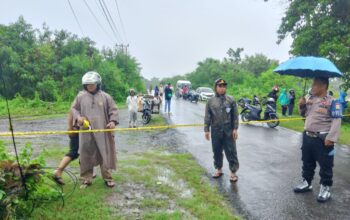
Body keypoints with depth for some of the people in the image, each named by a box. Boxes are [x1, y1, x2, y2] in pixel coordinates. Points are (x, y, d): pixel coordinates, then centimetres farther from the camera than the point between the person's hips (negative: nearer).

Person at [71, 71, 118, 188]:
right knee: (86, 155, 7)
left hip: (102, 131, -1)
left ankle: (107, 178, 20)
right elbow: (74, 109, 12)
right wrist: (78, 117, -8)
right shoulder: (80, 96, 5)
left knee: (105, 154, 5)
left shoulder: (105, 96, 2)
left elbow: (113, 110, 4)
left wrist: (113, 121, -12)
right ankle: (86, 179, 21)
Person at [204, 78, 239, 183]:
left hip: (228, 131, -2)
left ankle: (233, 171, 12)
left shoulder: (231, 100, 0)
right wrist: (206, 130, 0)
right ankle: (218, 169, 30)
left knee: (231, 151, 1)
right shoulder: (210, 101, 3)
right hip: (215, 131, 2)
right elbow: (207, 117, 4)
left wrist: (235, 129, -5)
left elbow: (235, 116, 0)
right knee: (217, 151, 13)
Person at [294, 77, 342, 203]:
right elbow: (304, 114, 22)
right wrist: (302, 106, 2)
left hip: (322, 139, -7)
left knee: (325, 165, 5)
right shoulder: (310, 99, 10)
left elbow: (337, 120, -17)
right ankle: (306, 183, 33)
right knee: (307, 163, 18)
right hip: (307, 136, 7)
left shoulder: (331, 101, -11)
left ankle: (325, 188, 21)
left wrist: (331, 137, -23)